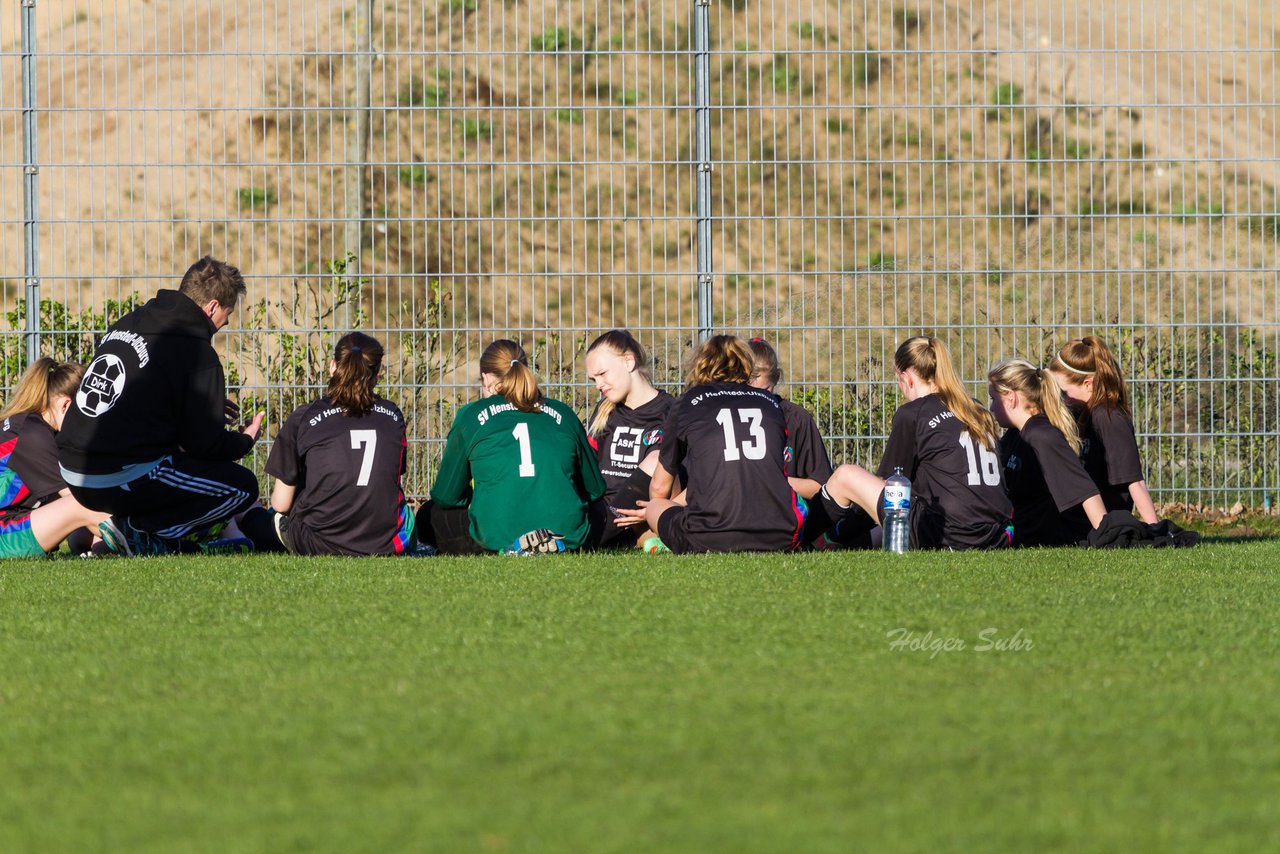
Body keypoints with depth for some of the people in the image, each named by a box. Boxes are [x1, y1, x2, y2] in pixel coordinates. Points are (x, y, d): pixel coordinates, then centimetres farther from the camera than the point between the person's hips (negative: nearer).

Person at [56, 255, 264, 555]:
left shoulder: (126, 324, 13)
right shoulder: (197, 352, -10)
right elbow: (204, 442, -8)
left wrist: (208, 406, 34)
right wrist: (245, 440, 14)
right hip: (124, 481, -8)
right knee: (243, 486, 4)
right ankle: (138, 532, -5)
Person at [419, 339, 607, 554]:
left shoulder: (471, 416, 7)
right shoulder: (562, 414, 14)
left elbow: (446, 496, 13)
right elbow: (594, 489, 22)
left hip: (498, 539, -4)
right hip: (569, 537, 4)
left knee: (428, 517, 23)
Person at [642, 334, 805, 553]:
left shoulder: (687, 403, 12)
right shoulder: (771, 402, 19)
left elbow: (659, 488, 23)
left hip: (708, 542, -3)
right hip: (779, 540, 3)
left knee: (654, 507, 27)